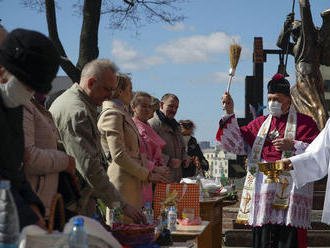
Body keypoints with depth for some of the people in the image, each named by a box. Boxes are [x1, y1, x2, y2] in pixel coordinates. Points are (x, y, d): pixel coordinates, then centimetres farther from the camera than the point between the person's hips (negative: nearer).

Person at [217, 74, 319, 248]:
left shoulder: (304, 122, 8)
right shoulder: (260, 123, 20)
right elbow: (238, 143, 10)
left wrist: (292, 146, -14)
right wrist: (229, 114, 1)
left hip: (290, 187, -4)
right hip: (262, 185, 4)